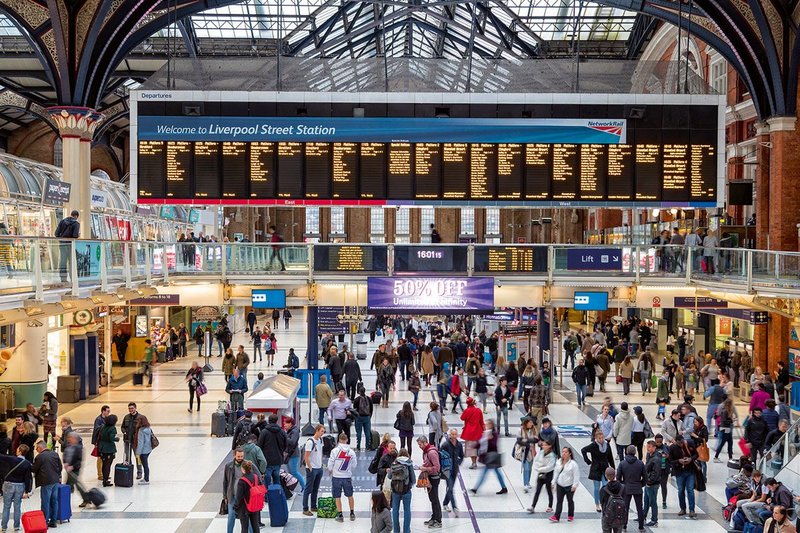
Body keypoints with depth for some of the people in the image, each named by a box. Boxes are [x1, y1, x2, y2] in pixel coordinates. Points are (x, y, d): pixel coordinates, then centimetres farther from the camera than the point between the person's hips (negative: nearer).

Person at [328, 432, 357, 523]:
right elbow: (354, 466, 3)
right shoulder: (351, 452, -6)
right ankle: (352, 513, 24)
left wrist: (330, 471, 12)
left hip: (337, 477, -2)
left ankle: (340, 515, 8)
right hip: (347, 477, 2)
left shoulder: (335, 451, -13)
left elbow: (330, 464, -8)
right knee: (350, 496, 18)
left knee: (337, 497, 8)